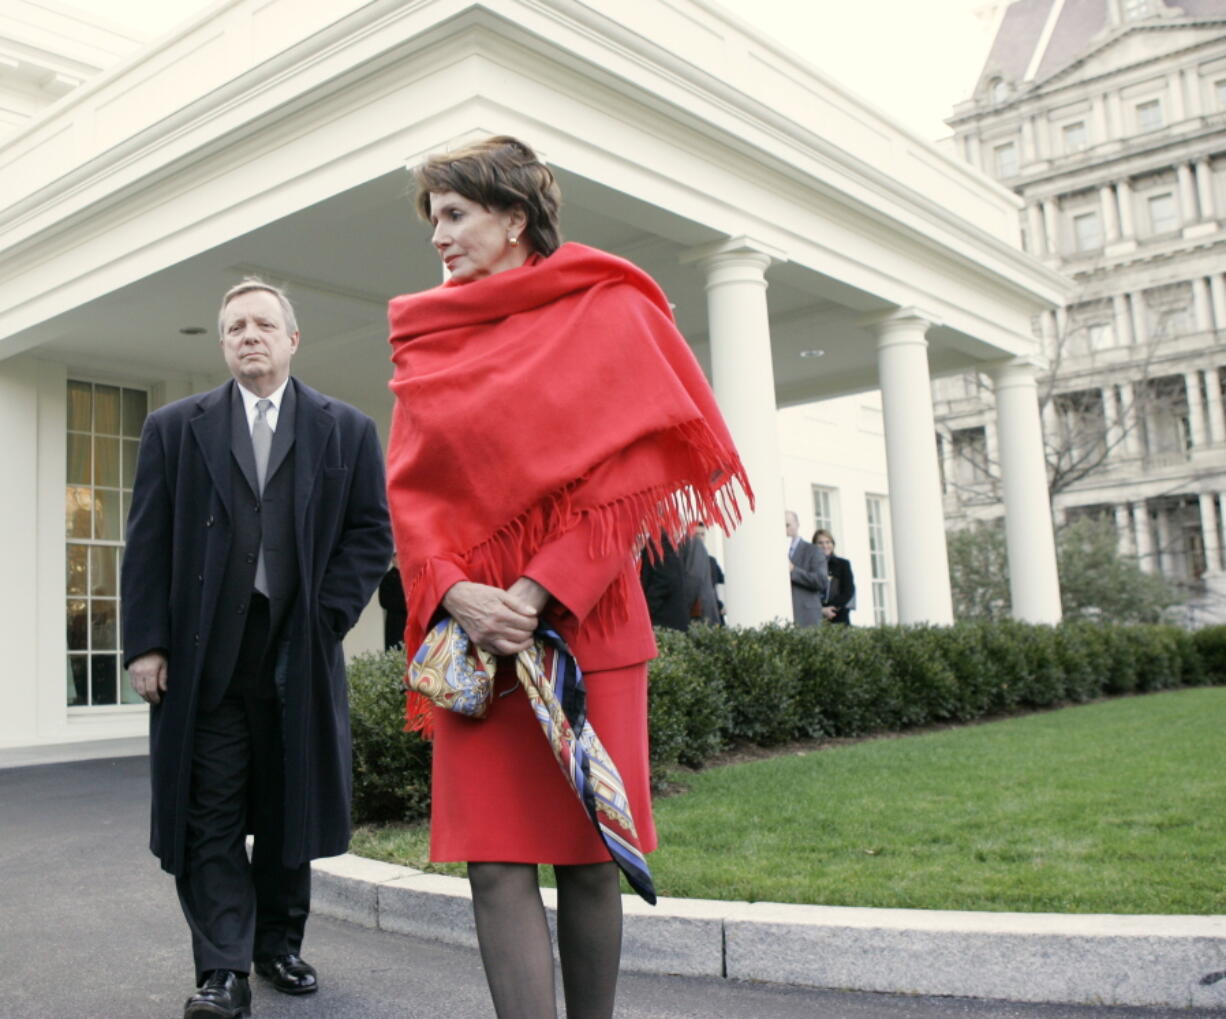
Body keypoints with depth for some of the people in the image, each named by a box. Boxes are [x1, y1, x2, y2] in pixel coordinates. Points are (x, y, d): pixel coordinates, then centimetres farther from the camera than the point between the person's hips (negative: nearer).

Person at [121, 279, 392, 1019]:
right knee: (210, 816, 0)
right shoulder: (175, 428, 9)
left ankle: (280, 945, 26)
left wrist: (327, 616, -6)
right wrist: (147, 643, -5)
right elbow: (148, 543, 3)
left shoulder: (346, 430, 7)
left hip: (298, 652, 1)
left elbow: (372, 533, 4)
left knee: (290, 808, 10)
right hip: (202, 654, 0)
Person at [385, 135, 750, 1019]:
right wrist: (456, 595, -10)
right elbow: (410, 490, 8)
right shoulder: (429, 344, 15)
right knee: (496, 861, -4)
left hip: (582, 627, -2)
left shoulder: (608, 311, 4)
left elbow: (631, 470, -5)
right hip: (473, 632, 3)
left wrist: (538, 595, -14)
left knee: (587, 856, 4)